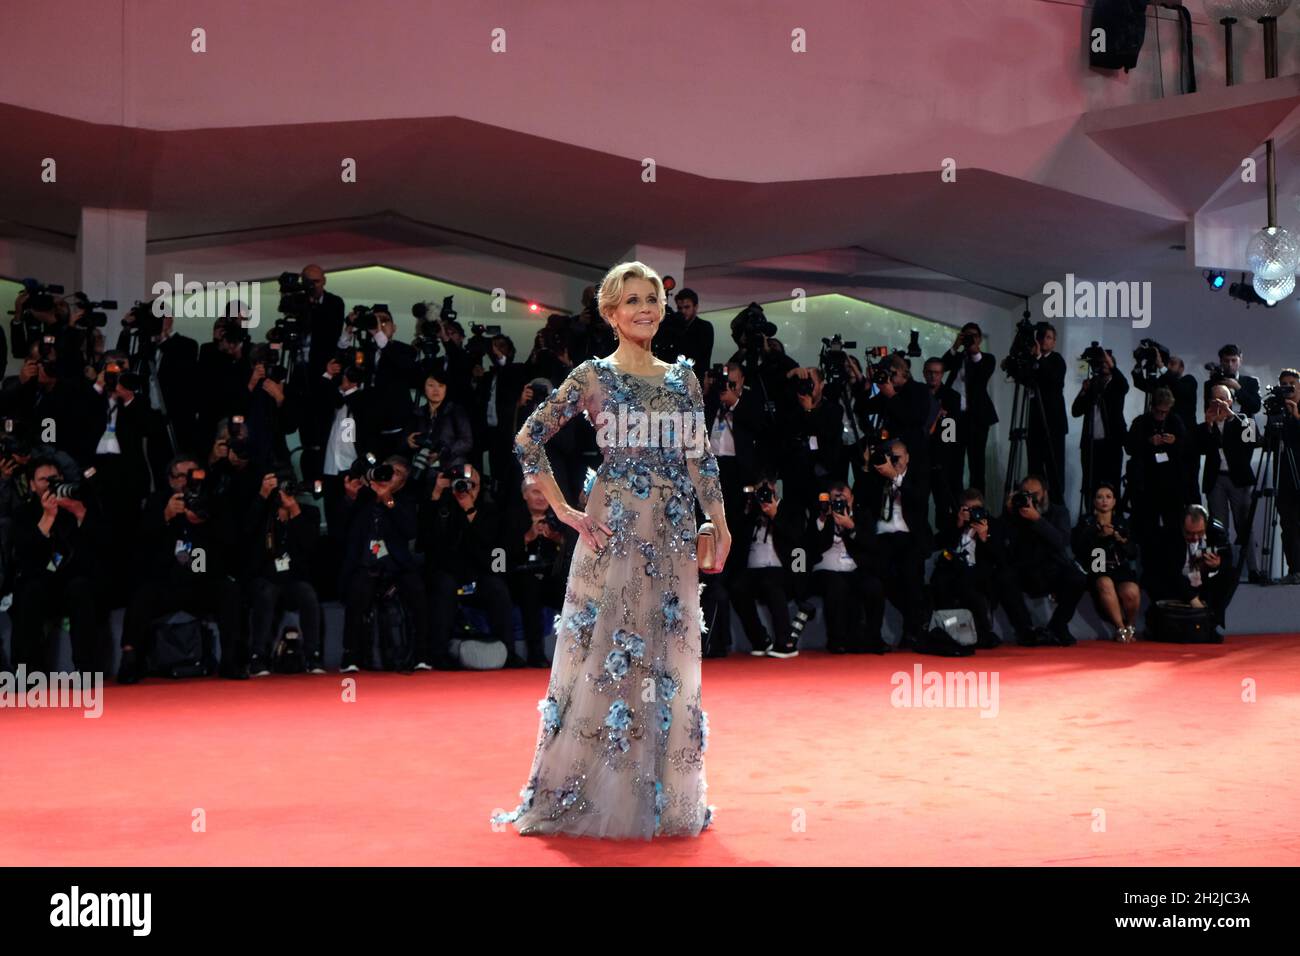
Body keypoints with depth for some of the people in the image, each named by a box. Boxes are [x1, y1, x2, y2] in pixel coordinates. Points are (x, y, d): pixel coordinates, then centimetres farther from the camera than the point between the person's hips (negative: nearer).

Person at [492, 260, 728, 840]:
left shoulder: (683, 377, 12)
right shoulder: (593, 376, -2)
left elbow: (700, 458, 14)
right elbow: (529, 440, -4)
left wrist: (720, 523, 8)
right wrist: (565, 511, -7)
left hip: (675, 536, 4)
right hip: (614, 531, -4)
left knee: (670, 660, 8)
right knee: (606, 655, -1)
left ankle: (665, 796, 19)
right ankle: (587, 797, 10)